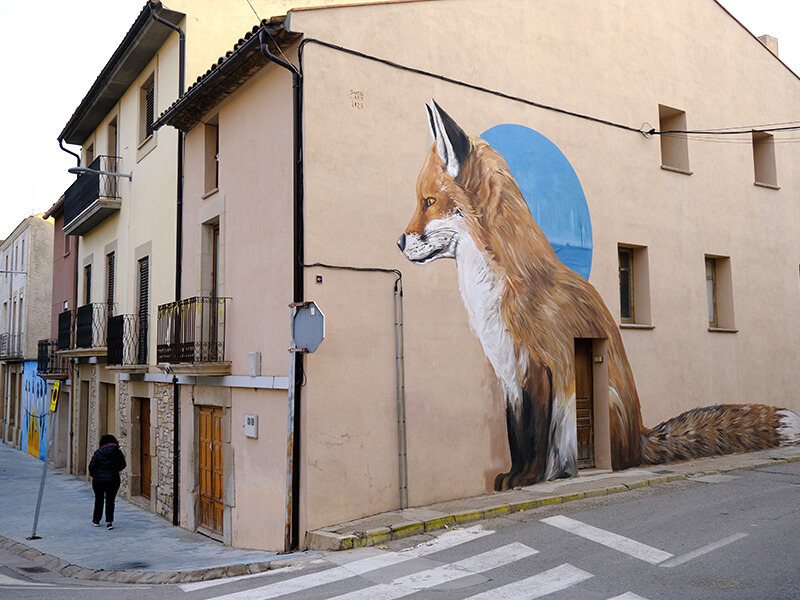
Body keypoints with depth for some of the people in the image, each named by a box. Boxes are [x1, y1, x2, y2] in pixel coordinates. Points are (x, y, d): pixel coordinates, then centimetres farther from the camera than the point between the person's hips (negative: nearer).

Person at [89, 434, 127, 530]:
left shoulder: (98, 452, -6)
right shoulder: (118, 452, -4)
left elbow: (92, 466, -7)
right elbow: (122, 465, 2)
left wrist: (93, 475, 11)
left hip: (99, 480, 0)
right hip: (113, 480, 0)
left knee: (99, 500, 17)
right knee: (110, 501, 4)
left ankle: (96, 520, 29)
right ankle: (109, 522, -5)